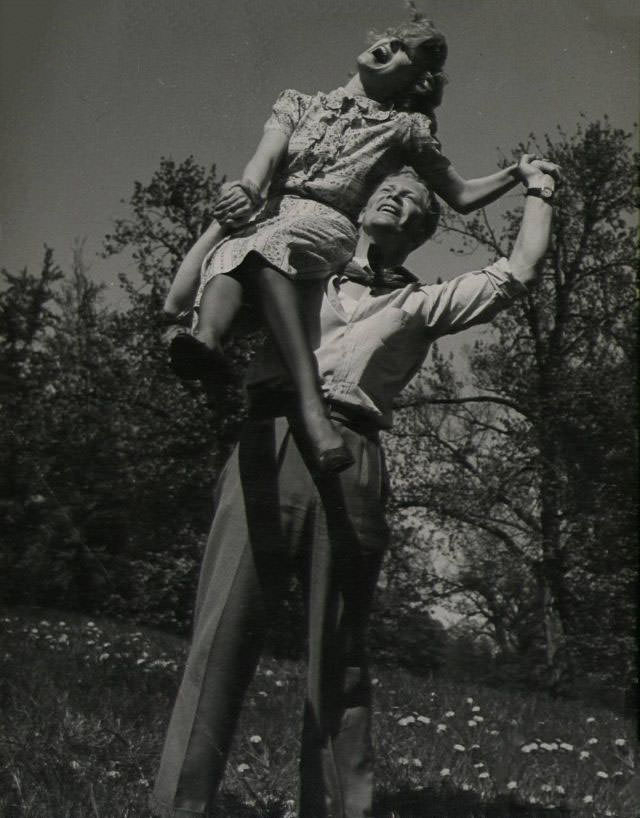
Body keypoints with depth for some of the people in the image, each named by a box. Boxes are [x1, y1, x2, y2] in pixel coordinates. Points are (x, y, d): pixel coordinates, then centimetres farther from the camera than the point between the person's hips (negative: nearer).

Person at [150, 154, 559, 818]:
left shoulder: (422, 304, 25)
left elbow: (517, 273, 20)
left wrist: (538, 189, 33)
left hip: (349, 466, 0)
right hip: (265, 451, 0)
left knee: (338, 662, 0)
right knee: (221, 639, -10)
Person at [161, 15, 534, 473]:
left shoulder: (404, 126, 24)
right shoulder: (299, 105, 28)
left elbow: (462, 197, 26)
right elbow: (266, 158, 7)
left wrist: (518, 173, 14)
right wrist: (248, 190, -14)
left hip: (327, 228, -2)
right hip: (267, 222, 2)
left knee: (263, 244, -37)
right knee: (225, 245, -35)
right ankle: (207, 338, -60)